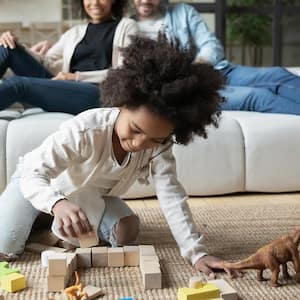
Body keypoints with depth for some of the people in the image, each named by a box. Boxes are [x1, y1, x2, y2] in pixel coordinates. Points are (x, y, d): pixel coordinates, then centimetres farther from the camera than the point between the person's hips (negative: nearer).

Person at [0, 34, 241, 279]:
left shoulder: (160, 145, -27)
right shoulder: (85, 129, -40)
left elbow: (172, 197, -29)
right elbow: (34, 175, -40)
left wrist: (197, 253, -38)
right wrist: (58, 204, -62)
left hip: (91, 194, 4)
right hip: (39, 181, -4)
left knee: (126, 233, -17)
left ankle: (57, 225, 9)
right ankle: (34, 218, 15)